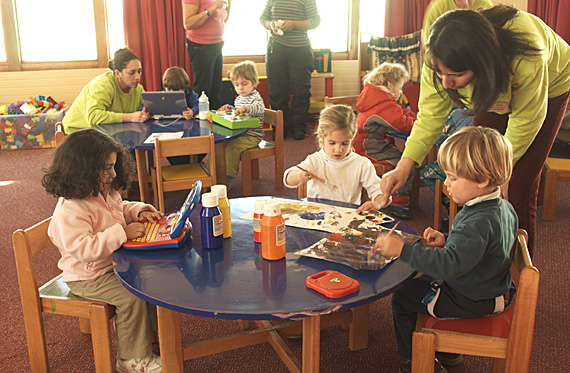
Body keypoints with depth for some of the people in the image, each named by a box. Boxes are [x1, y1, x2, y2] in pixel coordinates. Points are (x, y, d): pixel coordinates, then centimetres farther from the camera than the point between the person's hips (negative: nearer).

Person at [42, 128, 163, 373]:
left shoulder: (106, 193, 1)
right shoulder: (70, 210, -29)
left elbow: (121, 207, 21)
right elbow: (83, 249, -36)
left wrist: (139, 211, -1)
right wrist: (122, 232, -37)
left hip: (114, 262, 9)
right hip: (89, 277, -9)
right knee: (130, 297, -21)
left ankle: (147, 330, 21)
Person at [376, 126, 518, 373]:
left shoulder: (479, 222, -34)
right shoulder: (502, 207, -1)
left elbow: (450, 265, -42)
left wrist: (403, 250, -43)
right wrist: (447, 242, 1)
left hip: (470, 301, -10)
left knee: (402, 299, -1)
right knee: (422, 281, 27)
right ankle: (448, 352, 36)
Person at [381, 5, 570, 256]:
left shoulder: (526, 59, -44)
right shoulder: (441, 61, -32)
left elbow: (526, 119, -28)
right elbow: (430, 114, -23)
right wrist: (404, 167, -33)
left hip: (549, 89, -4)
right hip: (492, 93, 4)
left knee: (517, 190, -10)